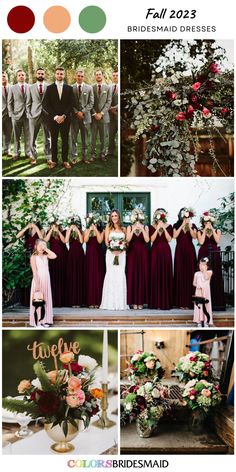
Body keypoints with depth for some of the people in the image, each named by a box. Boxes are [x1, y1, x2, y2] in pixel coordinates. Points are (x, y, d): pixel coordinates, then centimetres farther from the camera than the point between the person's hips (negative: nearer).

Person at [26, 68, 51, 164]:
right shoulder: (31, 87, 7)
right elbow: (28, 103, 8)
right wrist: (29, 115, -1)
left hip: (47, 115, -1)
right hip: (34, 115, 1)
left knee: (48, 138, 4)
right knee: (32, 138, 4)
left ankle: (48, 157, 11)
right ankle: (33, 157, 13)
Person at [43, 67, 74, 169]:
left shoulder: (69, 88, 6)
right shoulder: (49, 88, 3)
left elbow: (71, 104, 2)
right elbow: (45, 105, -2)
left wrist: (64, 116, -10)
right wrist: (55, 116, -12)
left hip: (65, 119, 1)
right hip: (53, 118, -1)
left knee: (65, 140, 3)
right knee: (54, 140, 3)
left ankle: (65, 160, 9)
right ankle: (54, 160, 9)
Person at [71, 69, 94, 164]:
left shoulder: (89, 88, 5)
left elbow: (91, 103, 2)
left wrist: (83, 112, -9)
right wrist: (77, 112, -10)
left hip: (85, 116, 1)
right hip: (74, 116, -1)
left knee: (85, 138, 5)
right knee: (74, 138, 2)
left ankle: (85, 156, 11)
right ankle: (74, 157, 8)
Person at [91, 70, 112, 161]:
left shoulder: (107, 88, 6)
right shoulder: (91, 88, 5)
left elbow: (108, 102, 0)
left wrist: (101, 113, -9)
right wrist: (94, 114, -8)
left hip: (104, 116, 0)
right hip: (94, 116, 0)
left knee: (103, 137, 4)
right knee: (93, 137, 1)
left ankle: (102, 154, 11)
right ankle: (93, 154, 6)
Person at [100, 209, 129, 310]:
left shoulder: (123, 228, 14)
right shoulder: (108, 227, 8)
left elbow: (125, 241, 13)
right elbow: (106, 240, 3)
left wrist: (121, 249, -5)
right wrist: (112, 248, -11)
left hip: (121, 253, 2)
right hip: (111, 253, -2)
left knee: (120, 275, -4)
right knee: (111, 274, -7)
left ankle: (120, 302, 0)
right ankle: (110, 303, -4)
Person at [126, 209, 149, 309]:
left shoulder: (145, 227, 6)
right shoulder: (129, 227, 7)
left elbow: (147, 240, -7)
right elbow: (127, 240, -7)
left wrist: (142, 229, -15)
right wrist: (133, 230, -15)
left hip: (142, 253, 0)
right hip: (132, 253, 0)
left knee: (142, 275, -2)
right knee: (132, 275, -3)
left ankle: (141, 301, 2)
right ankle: (134, 301, 0)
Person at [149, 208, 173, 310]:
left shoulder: (168, 226, 6)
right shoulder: (152, 227, 7)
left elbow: (169, 239, -5)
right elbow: (152, 239, -5)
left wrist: (164, 228, -11)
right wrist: (157, 228, -11)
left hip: (165, 252, 0)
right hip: (155, 251, 0)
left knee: (166, 275, -3)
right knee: (155, 275, -3)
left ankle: (165, 302, 1)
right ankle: (156, 302, 1)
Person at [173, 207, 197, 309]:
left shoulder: (193, 226, 8)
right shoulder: (176, 225, 7)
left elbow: (194, 237, -6)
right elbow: (174, 236, -9)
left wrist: (189, 227, -13)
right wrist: (182, 225, -10)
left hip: (190, 251, 1)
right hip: (180, 251, -1)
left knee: (190, 274, -3)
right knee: (180, 274, -3)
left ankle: (189, 301, -1)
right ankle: (181, 302, -2)